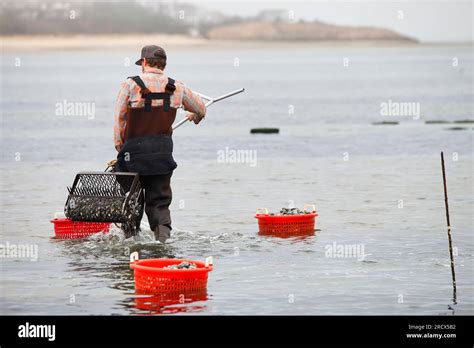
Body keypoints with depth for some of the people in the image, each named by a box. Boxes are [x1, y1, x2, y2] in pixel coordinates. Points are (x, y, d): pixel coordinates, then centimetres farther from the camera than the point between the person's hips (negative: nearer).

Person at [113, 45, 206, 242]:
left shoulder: (130, 85, -6)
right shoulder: (177, 88, 4)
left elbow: (119, 120, -4)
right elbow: (201, 109, 20)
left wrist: (120, 148, 9)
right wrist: (195, 117, 44)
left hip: (133, 152, -2)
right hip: (163, 154, 2)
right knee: (160, 202, 7)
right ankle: (163, 237, -12)